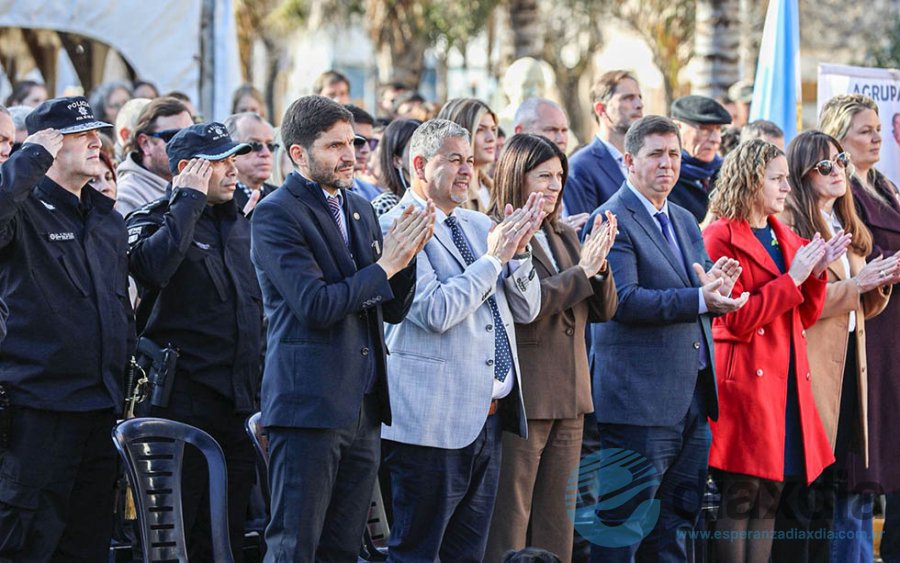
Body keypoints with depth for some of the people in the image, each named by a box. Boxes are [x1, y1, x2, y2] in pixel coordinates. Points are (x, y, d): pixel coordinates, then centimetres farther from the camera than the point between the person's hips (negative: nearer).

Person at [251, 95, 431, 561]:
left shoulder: (360, 210, 16)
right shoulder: (275, 215, -8)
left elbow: (393, 309, 15)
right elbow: (315, 305, -19)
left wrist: (405, 256, -3)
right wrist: (385, 265, -13)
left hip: (364, 406, 8)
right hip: (309, 404, -8)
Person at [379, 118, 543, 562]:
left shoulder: (478, 225, 15)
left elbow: (526, 309, 14)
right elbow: (435, 312, -21)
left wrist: (517, 251, -2)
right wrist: (492, 258, -14)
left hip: (488, 419, 8)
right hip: (432, 422, -8)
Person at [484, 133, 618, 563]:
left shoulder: (565, 237, 15)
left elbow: (603, 310, 11)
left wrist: (599, 263, -7)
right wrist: (581, 271, -17)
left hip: (569, 396, 8)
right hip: (521, 396, -8)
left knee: (557, 520, 11)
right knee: (510, 516, -3)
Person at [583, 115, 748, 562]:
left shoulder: (684, 221, 19)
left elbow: (704, 298, 17)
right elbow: (623, 300, -20)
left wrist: (718, 290, -7)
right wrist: (699, 299, -28)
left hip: (693, 397, 8)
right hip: (639, 398, -8)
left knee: (674, 526, 13)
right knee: (624, 527, -4)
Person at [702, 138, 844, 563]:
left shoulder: (785, 238, 16)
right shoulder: (721, 238, -6)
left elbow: (805, 317, 16)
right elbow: (738, 320, -14)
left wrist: (817, 272, 0)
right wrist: (792, 278, -14)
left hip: (786, 381, 7)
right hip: (745, 380, -7)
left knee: (770, 494, 7)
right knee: (739, 496, -7)